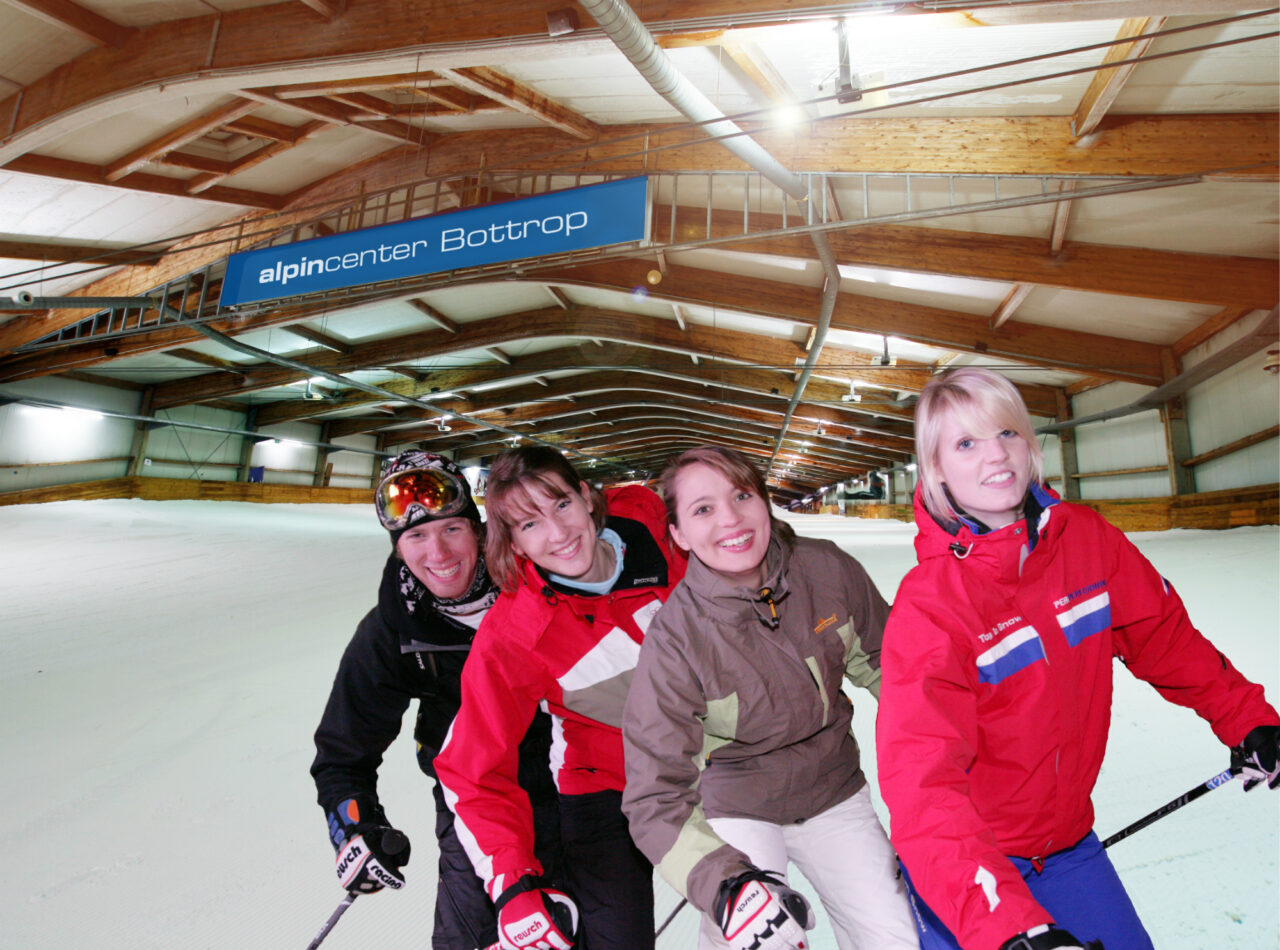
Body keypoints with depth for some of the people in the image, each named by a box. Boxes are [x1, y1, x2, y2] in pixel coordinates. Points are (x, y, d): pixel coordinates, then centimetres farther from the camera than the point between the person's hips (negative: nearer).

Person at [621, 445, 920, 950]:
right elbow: (655, 799, -24)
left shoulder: (829, 571, -18)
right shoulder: (674, 640, -27)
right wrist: (727, 885, -38)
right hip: (736, 804, -3)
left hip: (833, 789, 3)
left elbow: (882, 661, 2)